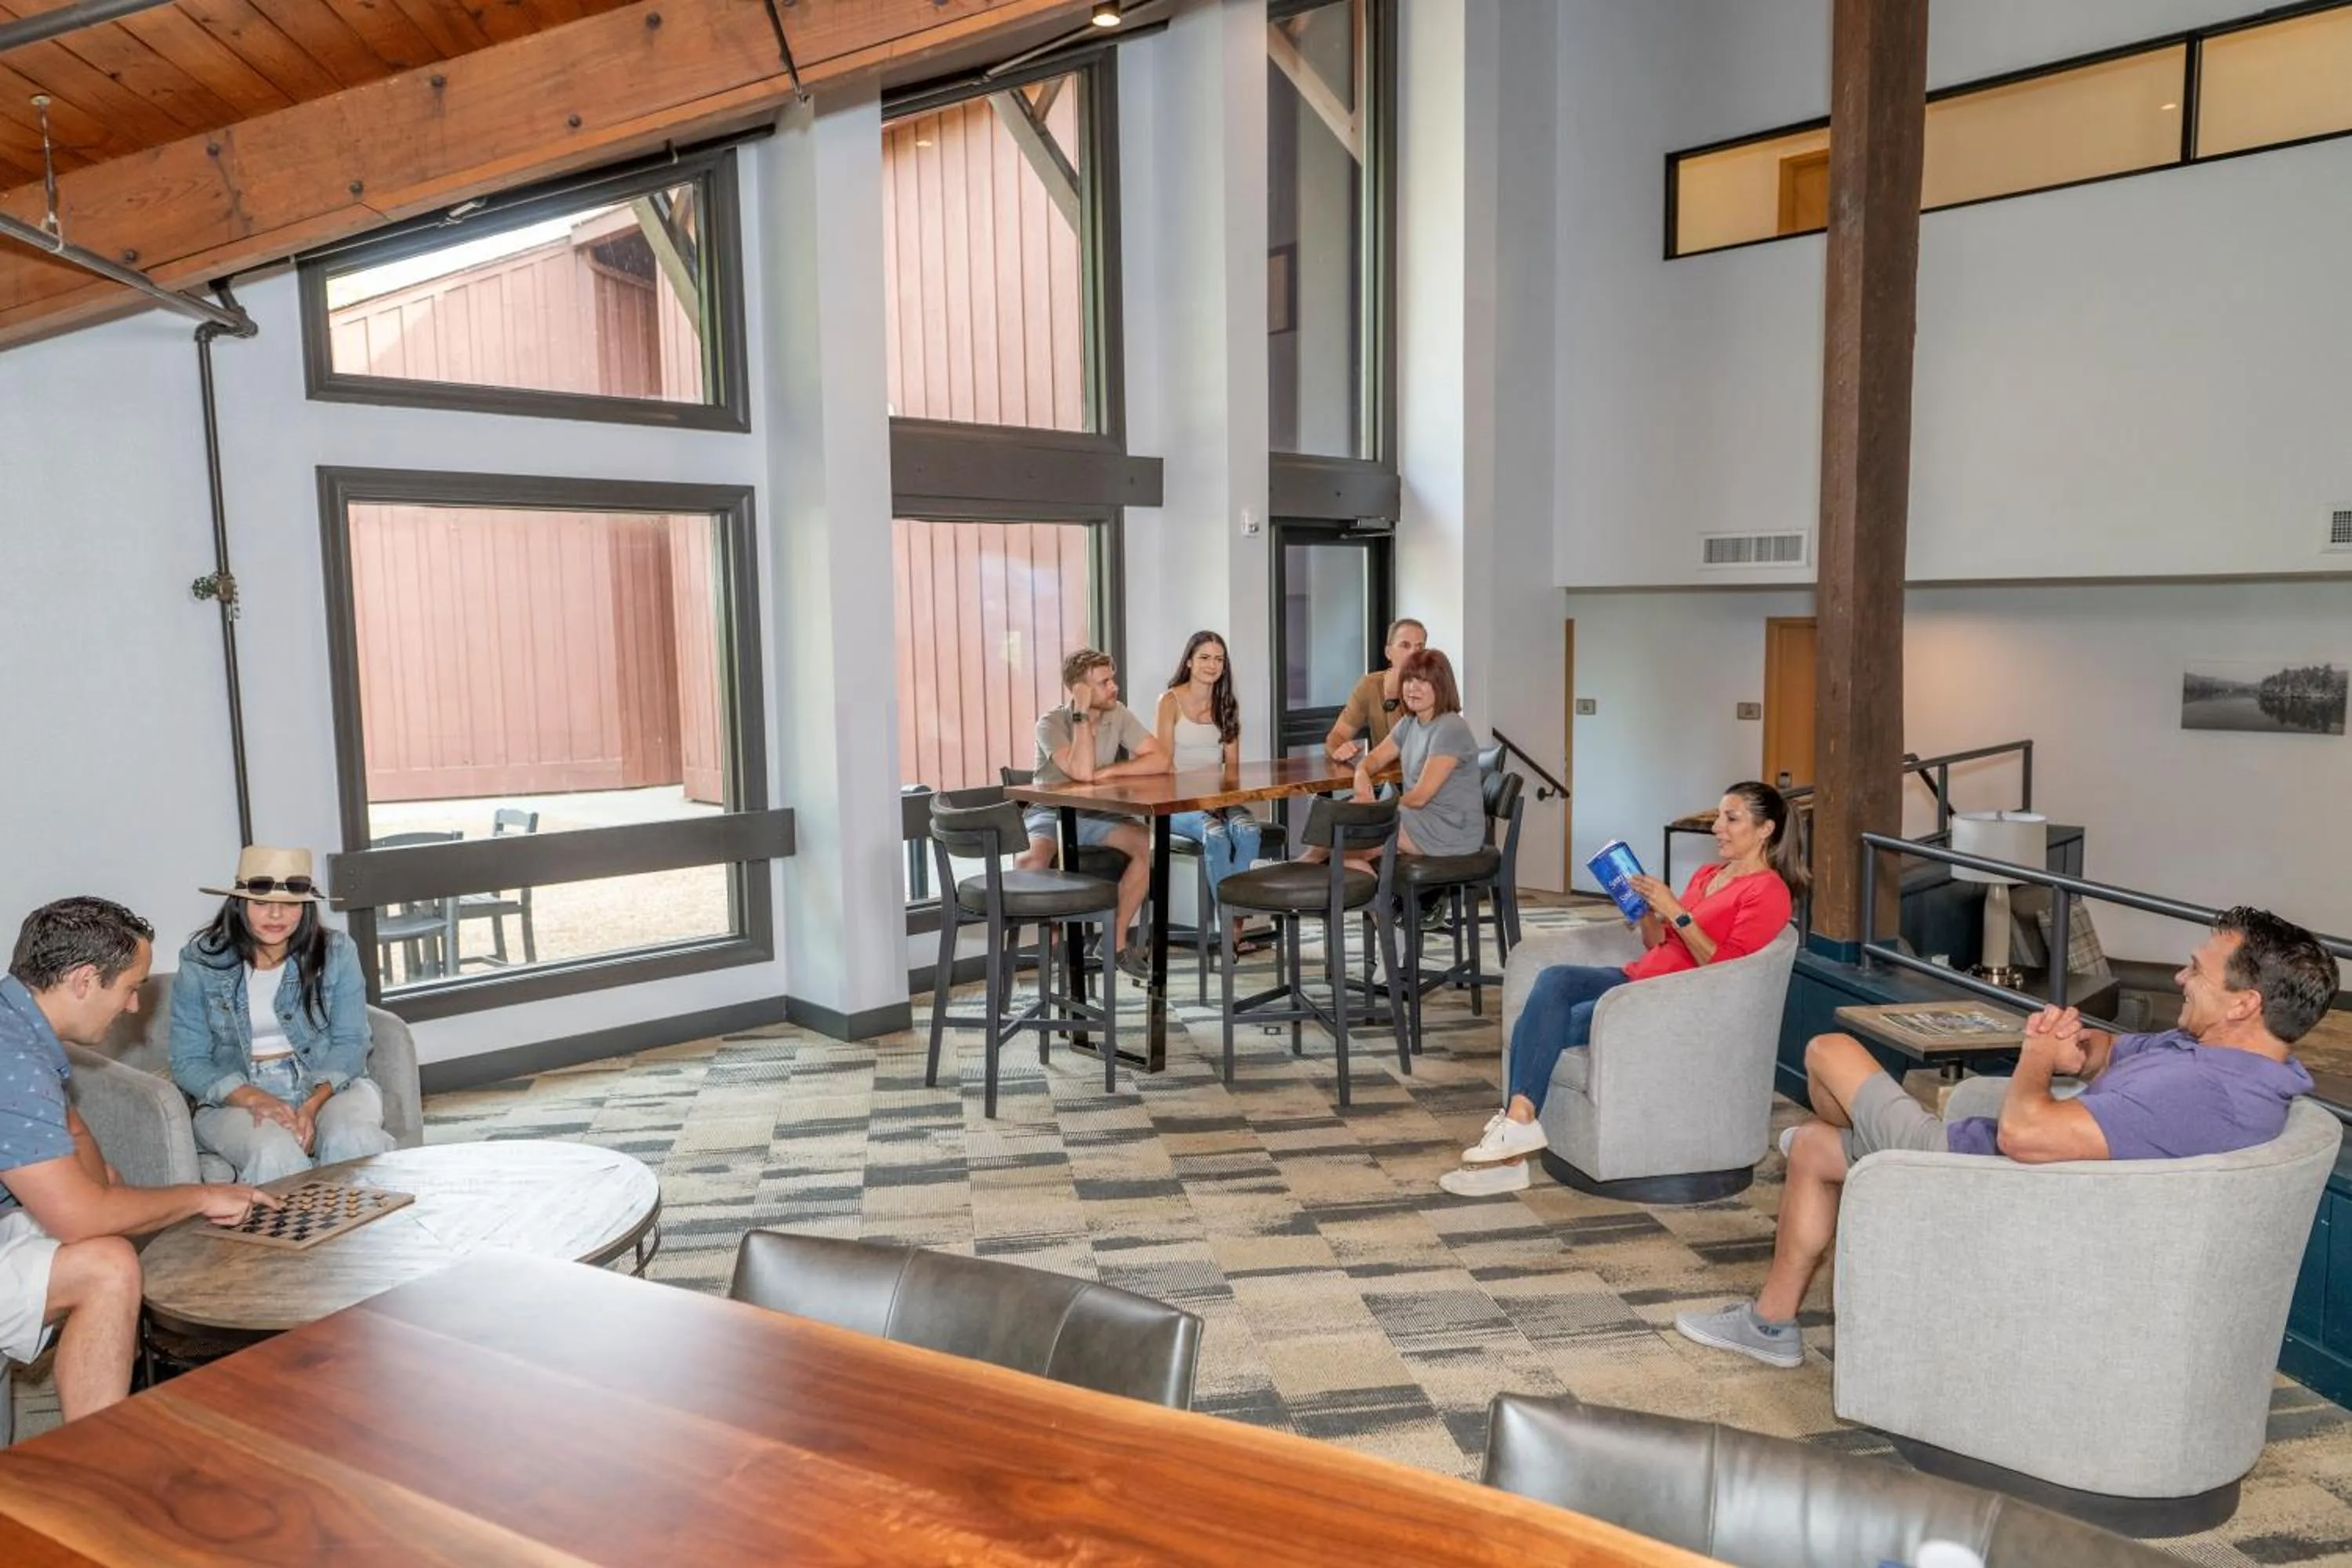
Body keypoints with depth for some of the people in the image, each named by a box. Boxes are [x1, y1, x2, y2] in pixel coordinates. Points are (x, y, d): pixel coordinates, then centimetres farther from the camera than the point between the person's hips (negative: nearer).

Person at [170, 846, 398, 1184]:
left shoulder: (337, 953, 3)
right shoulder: (201, 962, 1)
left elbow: (350, 1043, 0)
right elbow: (188, 1062, -1)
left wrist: (314, 1104, -19)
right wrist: (253, 1099, -19)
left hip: (329, 1087, 1)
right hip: (234, 1099, -1)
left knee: (353, 1141, -32)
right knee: (276, 1155, -35)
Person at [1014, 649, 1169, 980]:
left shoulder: (1118, 714, -2)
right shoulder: (1051, 724, -16)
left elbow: (1159, 759, -9)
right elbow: (1081, 772, -32)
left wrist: (1108, 772, -19)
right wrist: (1081, 715, -27)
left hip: (1096, 814, 4)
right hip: (1050, 812, -4)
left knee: (1149, 843, -24)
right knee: (1030, 861, -36)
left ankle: (1117, 939, -10)